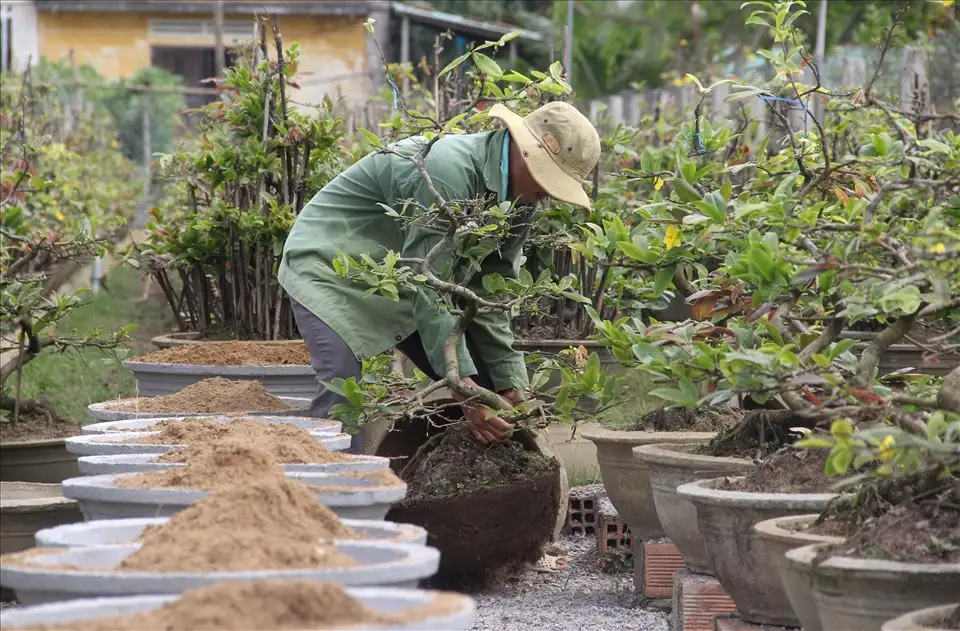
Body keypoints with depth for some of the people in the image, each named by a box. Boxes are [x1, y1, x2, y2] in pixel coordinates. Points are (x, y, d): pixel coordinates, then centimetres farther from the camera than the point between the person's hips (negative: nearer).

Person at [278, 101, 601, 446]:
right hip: (332, 269, -9)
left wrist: (512, 385, -7)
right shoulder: (449, 171, -34)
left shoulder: (522, 197, -5)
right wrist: (464, 388, -34)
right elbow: (427, 289, -34)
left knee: (486, 386, 0)